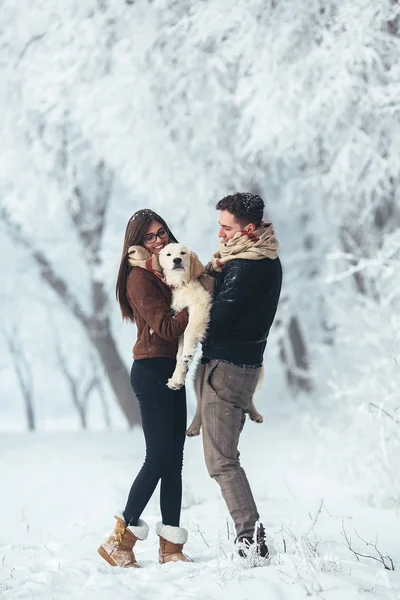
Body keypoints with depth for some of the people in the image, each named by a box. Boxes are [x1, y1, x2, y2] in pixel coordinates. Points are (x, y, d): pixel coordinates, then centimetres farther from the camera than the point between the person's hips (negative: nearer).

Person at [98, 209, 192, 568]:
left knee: (174, 458, 6)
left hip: (172, 371, 8)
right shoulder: (140, 277, -10)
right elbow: (166, 327, -17)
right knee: (159, 457, -9)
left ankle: (171, 547, 8)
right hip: (152, 372, -8)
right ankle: (120, 541, -3)